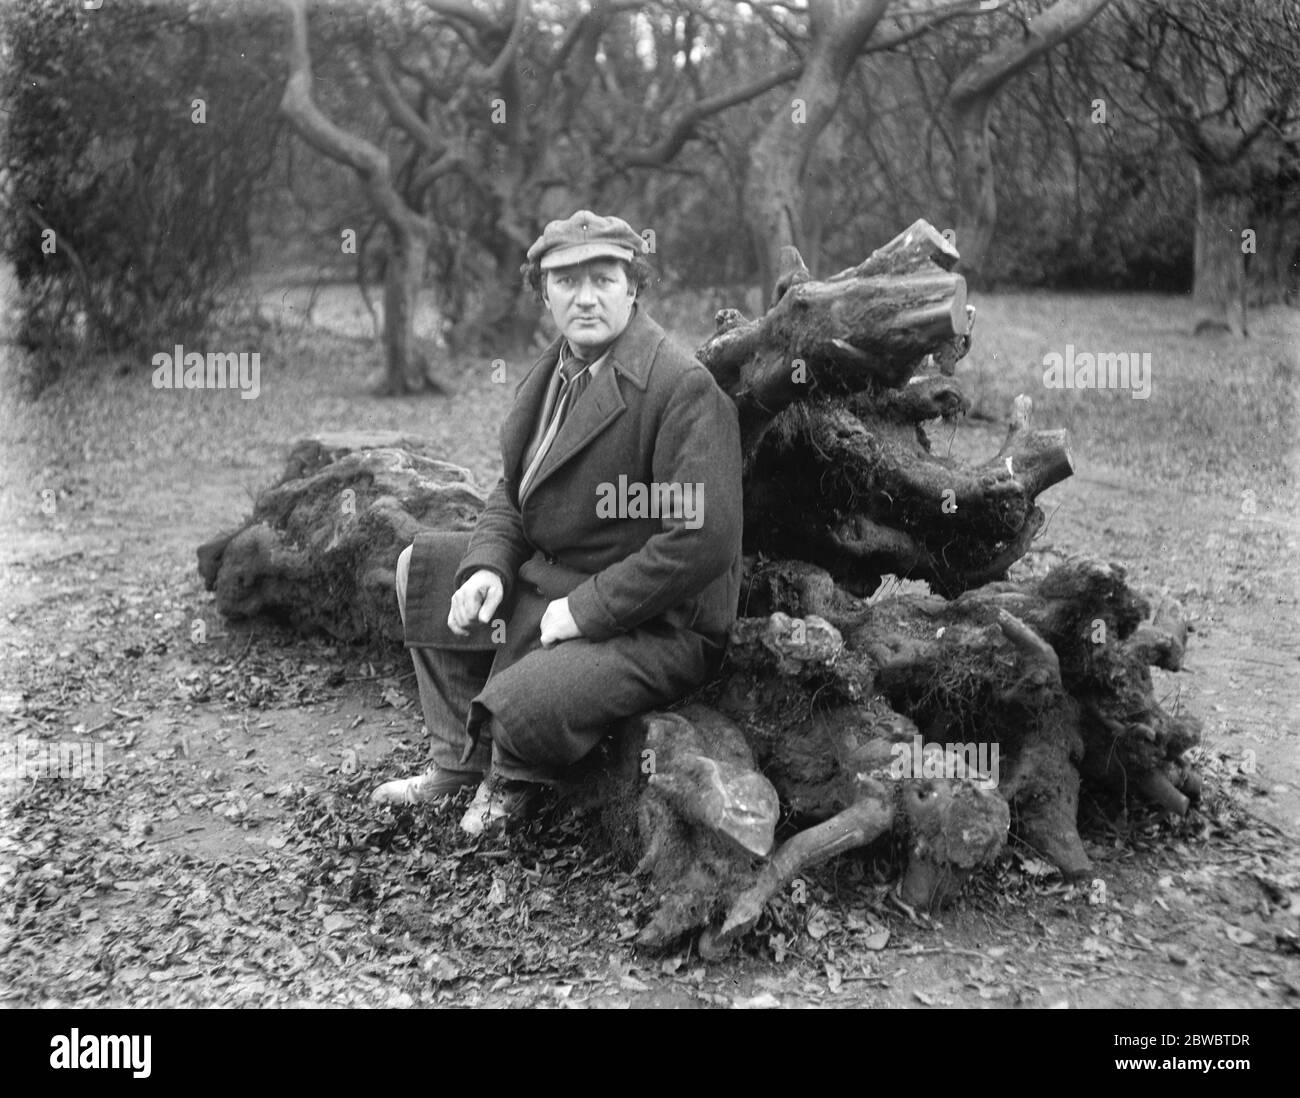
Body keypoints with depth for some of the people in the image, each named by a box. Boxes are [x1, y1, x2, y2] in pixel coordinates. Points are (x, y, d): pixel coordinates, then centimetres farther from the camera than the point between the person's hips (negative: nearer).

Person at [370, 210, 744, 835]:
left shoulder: (684, 388, -22)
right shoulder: (553, 372, 8)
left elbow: (703, 541, -27)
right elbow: (512, 489, 16)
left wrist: (585, 610, -23)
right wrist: (488, 564, -6)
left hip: (654, 625, -9)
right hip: (547, 578, 9)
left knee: (520, 705, -30)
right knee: (421, 566, 14)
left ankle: (515, 782, 12)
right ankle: (461, 758, 21)